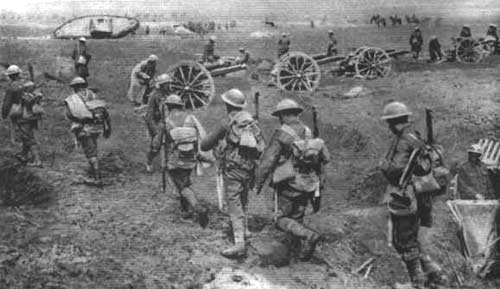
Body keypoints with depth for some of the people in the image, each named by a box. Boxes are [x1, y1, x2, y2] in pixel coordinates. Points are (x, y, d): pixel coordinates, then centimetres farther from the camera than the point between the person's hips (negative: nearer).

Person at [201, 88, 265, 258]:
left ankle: (240, 244, -14)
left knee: (234, 204, -7)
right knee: (243, 200, 25)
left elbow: (205, 145, -5)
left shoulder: (227, 124, -10)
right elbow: (261, 146, 10)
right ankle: (243, 230, 40)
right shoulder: (251, 121, 7)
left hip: (232, 169, -6)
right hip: (249, 168, 6)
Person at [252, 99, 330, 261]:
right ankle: (299, 250, 13)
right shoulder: (309, 133, 9)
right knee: (297, 219, 17)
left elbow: (268, 161, -13)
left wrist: (258, 184, -6)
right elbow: (325, 157, 9)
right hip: (308, 185, 6)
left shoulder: (281, 134, -11)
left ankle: (309, 236, -20)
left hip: (289, 184, -6)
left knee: (282, 220, 2)